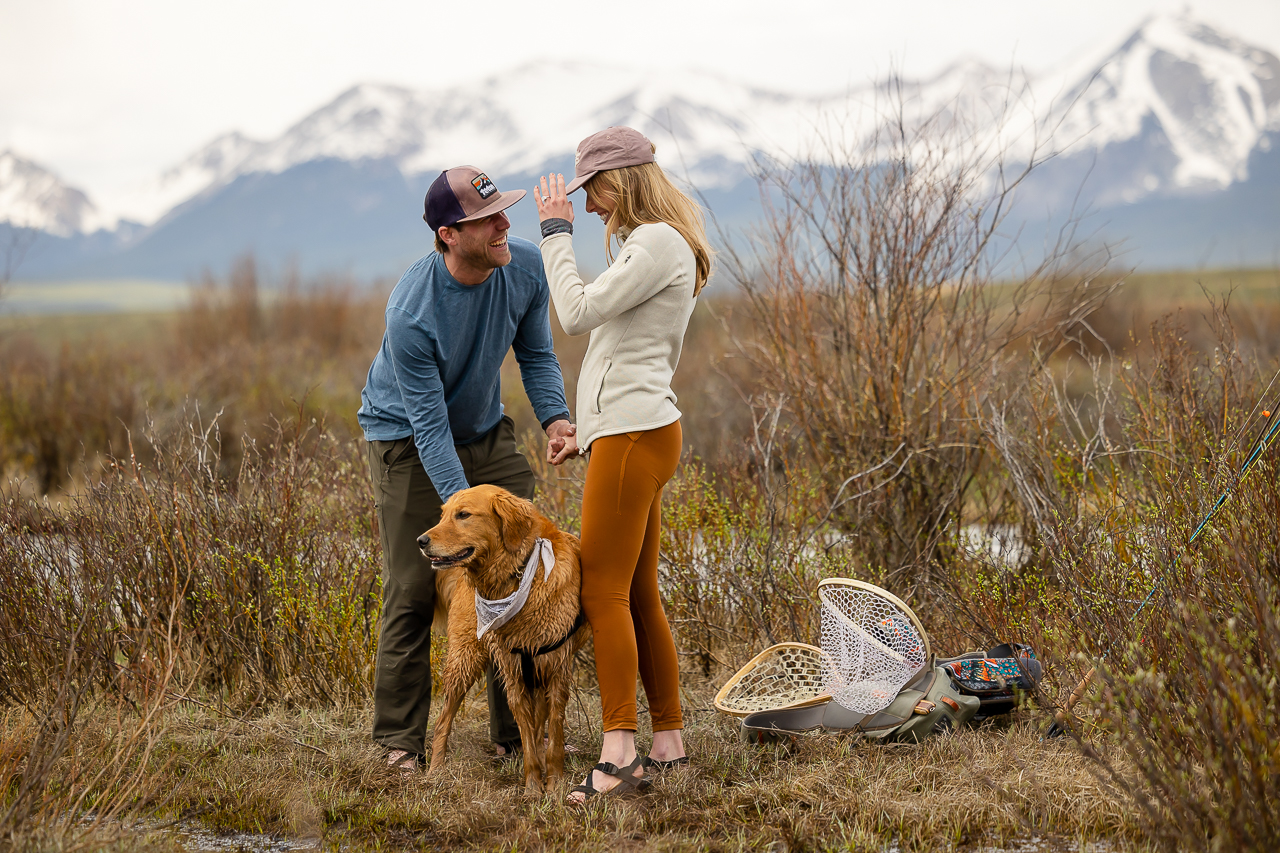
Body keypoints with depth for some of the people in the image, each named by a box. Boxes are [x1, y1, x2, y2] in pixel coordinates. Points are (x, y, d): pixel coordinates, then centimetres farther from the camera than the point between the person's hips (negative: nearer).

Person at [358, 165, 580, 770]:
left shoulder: (524, 267, -17)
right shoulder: (410, 312, -32)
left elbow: (535, 353, -1)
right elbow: (429, 426, -28)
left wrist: (555, 419, -20)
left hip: (486, 432, 5)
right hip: (407, 441, -5)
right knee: (412, 594, -7)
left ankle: (517, 731, 10)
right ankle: (399, 740, 7)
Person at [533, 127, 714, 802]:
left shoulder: (659, 243, -12)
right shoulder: (652, 244, 19)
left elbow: (577, 313, -18)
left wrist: (556, 231, -7)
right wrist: (584, 429, 23)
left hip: (634, 437, -10)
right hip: (630, 433, 10)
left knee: (604, 591, -11)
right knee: (639, 594, 11)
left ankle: (619, 751, -12)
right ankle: (668, 743, 15)